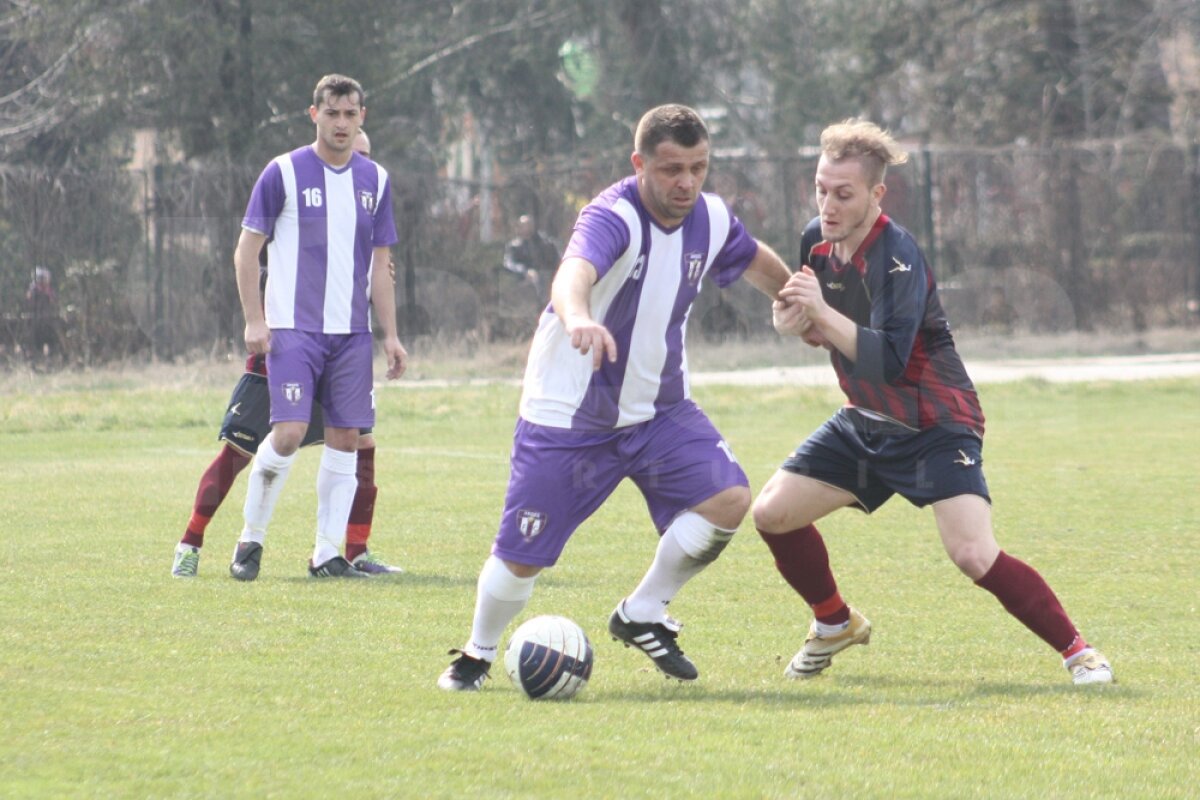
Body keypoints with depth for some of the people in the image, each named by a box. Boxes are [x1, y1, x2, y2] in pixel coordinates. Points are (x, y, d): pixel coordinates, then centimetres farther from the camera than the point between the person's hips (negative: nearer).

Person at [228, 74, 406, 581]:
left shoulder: (375, 181, 11)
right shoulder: (284, 173, -3)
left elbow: (379, 266, 15)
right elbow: (246, 250, 0)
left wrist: (390, 335, 9)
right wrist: (254, 321, -8)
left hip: (352, 333, 5)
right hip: (292, 328, -5)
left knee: (346, 437, 1)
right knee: (289, 433, -15)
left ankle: (328, 554, 8)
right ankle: (250, 540, 2)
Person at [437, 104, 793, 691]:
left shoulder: (710, 220, -5)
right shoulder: (613, 216, -25)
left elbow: (758, 264, 19)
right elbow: (573, 273, -48)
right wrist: (578, 317, -70)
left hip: (658, 407, 5)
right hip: (568, 415, -5)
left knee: (729, 498, -18)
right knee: (521, 556, -3)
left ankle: (641, 616, 2)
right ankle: (478, 653, 28)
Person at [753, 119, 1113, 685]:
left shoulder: (898, 257, -24)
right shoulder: (817, 241, -2)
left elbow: (888, 360, -34)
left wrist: (822, 311, -40)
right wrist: (797, 323, -6)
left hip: (935, 426, -8)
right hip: (866, 423, 8)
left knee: (974, 556, -24)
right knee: (773, 513, 1)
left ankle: (1078, 651, -9)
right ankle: (836, 624, 26)